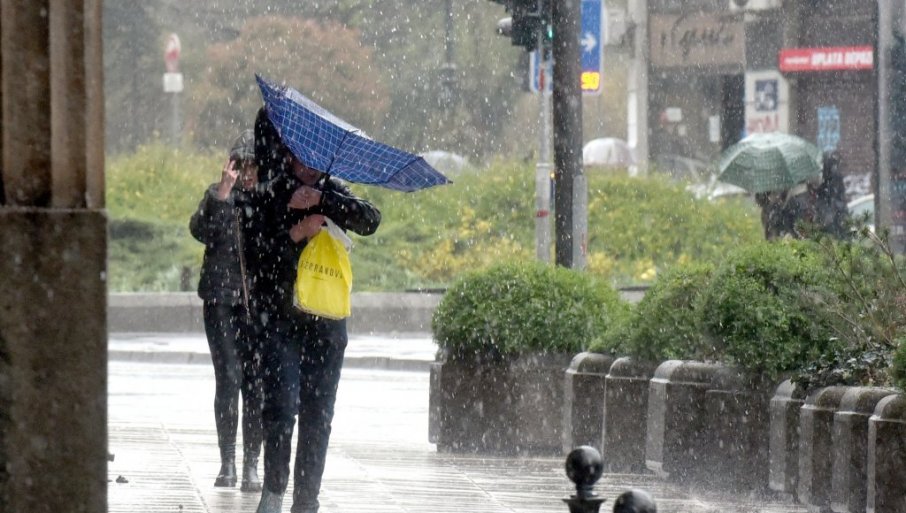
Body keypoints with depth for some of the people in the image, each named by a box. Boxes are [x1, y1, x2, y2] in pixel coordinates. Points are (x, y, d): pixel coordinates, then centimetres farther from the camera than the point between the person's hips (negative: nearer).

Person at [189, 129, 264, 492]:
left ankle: (251, 465, 5)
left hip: (261, 305, 1)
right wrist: (221, 195, -21)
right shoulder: (219, 196, 5)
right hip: (222, 301, -1)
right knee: (229, 378, -10)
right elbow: (201, 231, -11)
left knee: (256, 384, -1)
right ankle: (227, 461, -3)